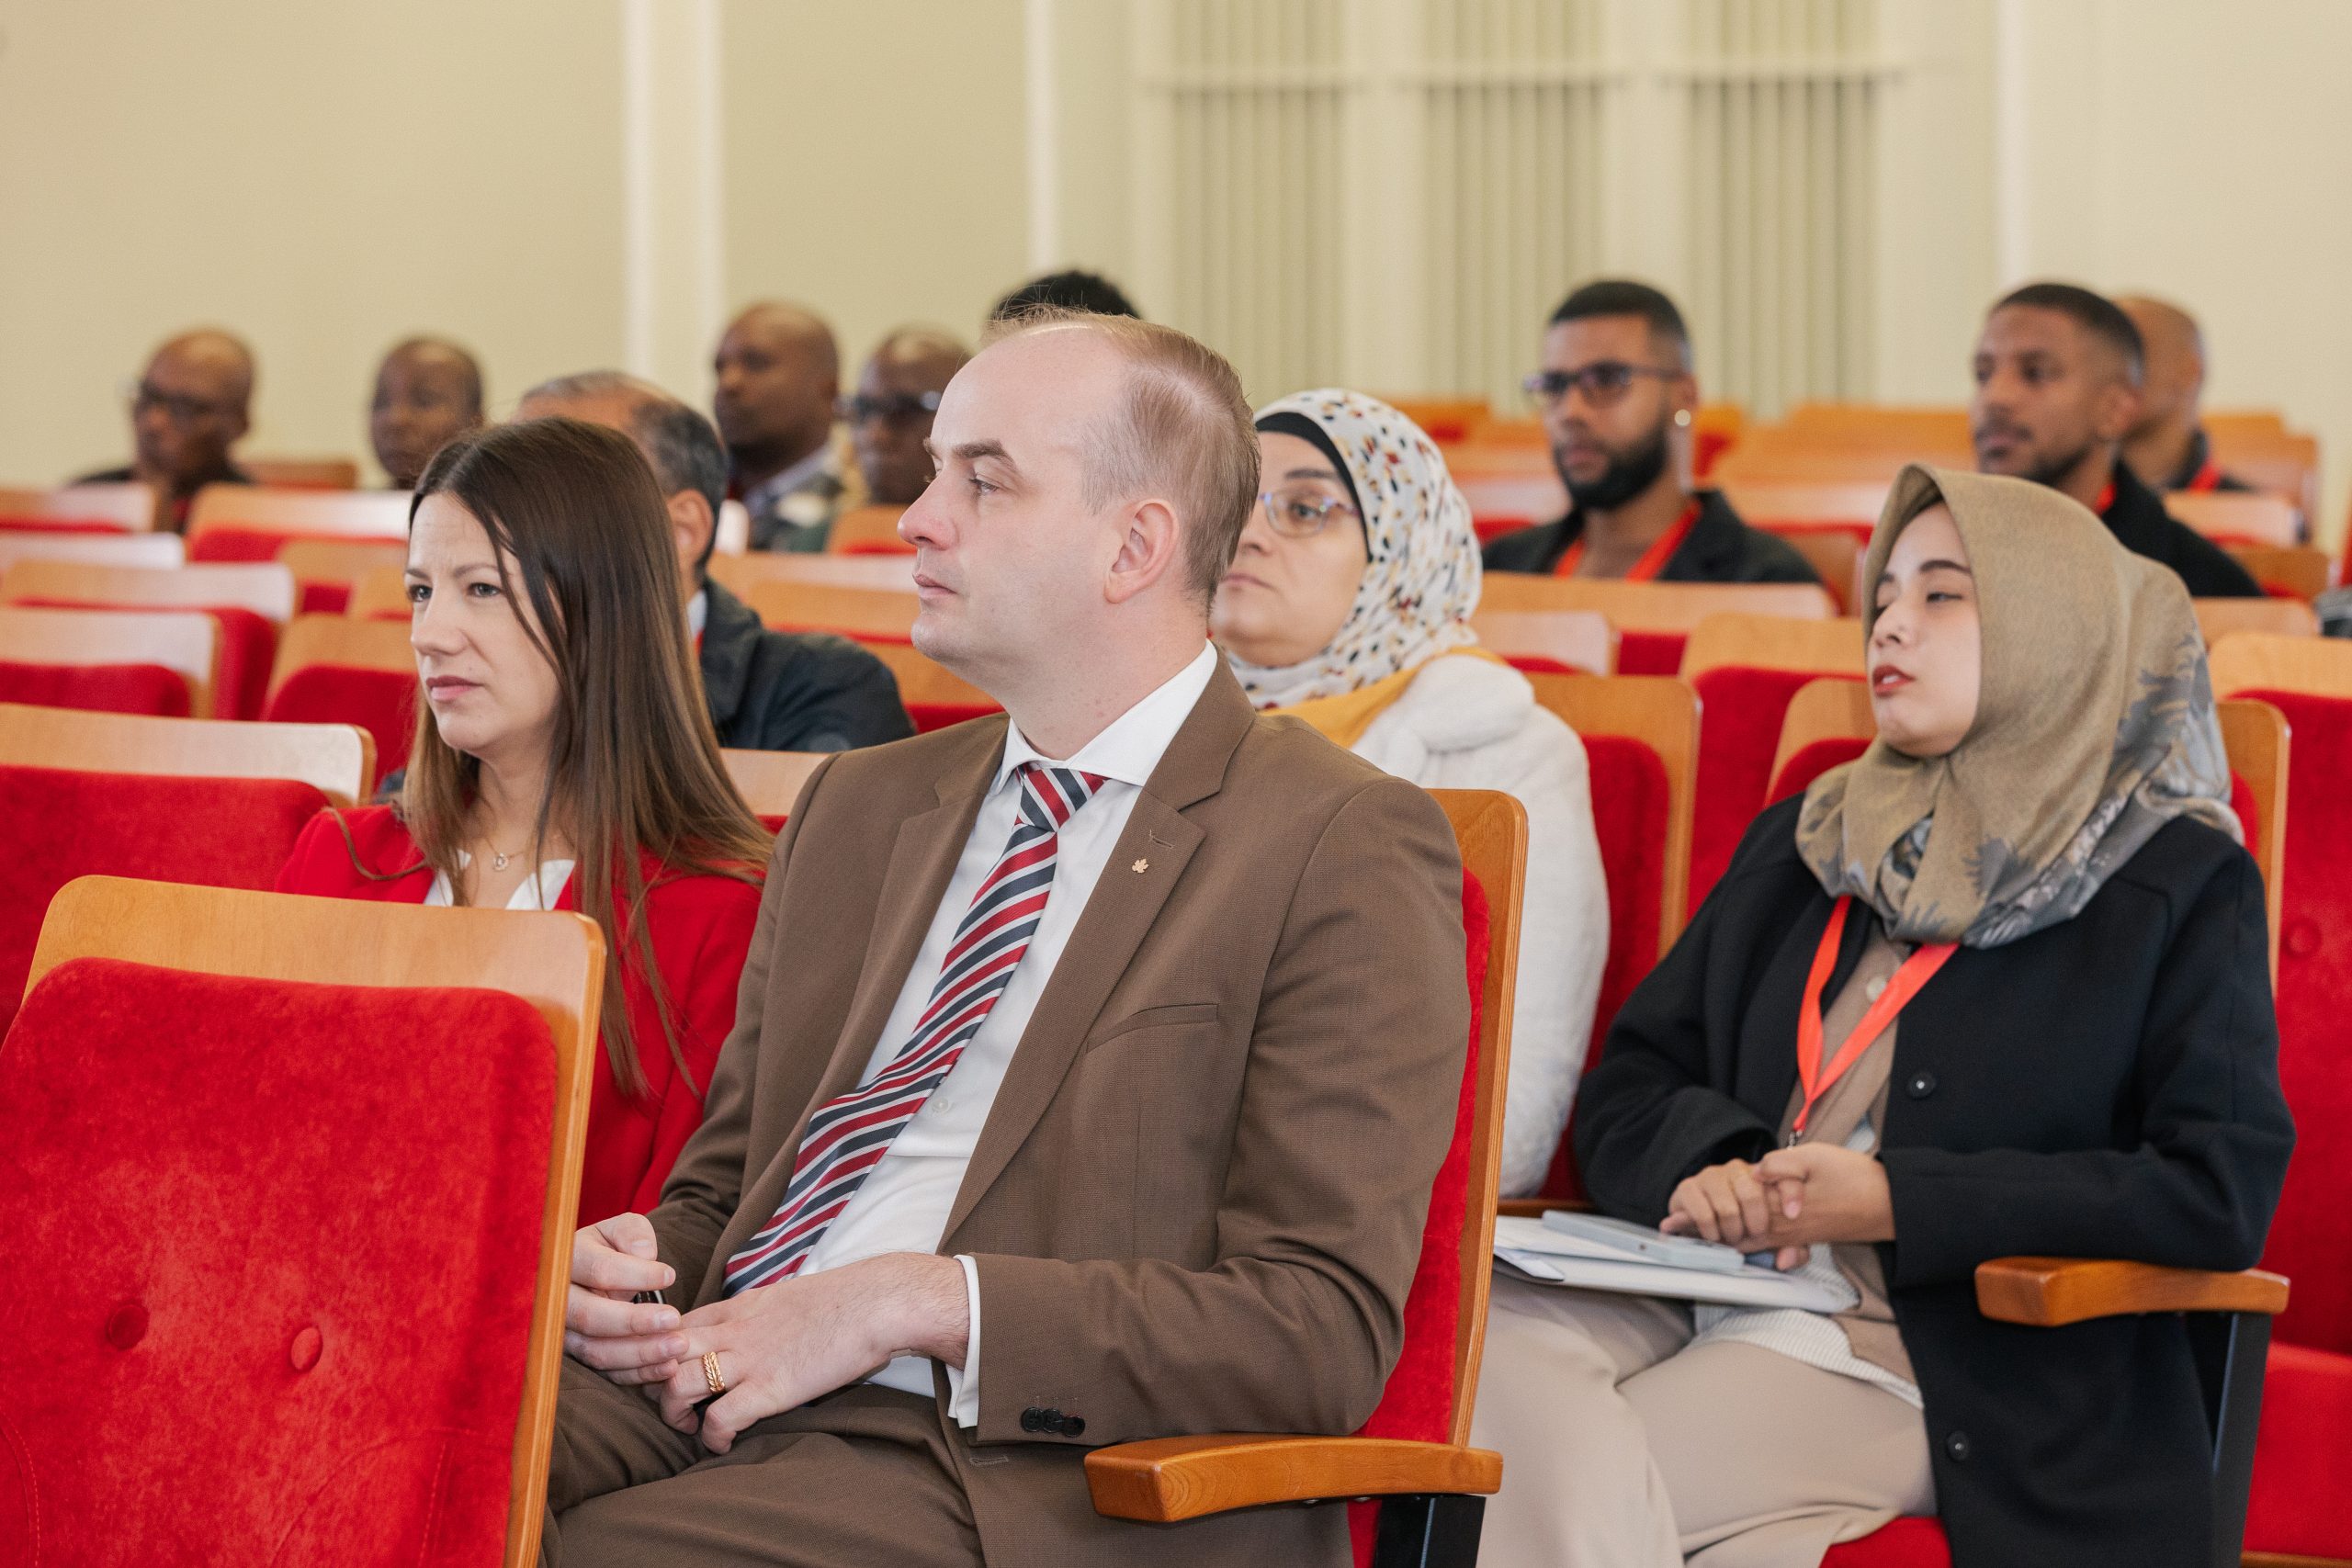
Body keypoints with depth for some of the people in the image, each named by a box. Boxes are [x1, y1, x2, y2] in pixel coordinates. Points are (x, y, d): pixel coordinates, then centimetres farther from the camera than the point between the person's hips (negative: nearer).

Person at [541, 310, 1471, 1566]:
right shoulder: (858, 808, 23)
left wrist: (909, 1303, -13)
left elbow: (1329, 1331, -9)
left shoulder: (1343, 849, 0)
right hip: (705, 1391, 6)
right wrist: (629, 1263, 2)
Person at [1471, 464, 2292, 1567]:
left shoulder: (2179, 884, 6)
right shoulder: (1799, 845, 23)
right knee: (1489, 1339, -29)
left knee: (1578, 1477, -31)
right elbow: (1627, 1090, 22)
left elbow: (2223, 1192, -6)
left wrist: (1900, 1201, -11)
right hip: (1710, 1298, 5)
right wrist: (1701, 1167, -4)